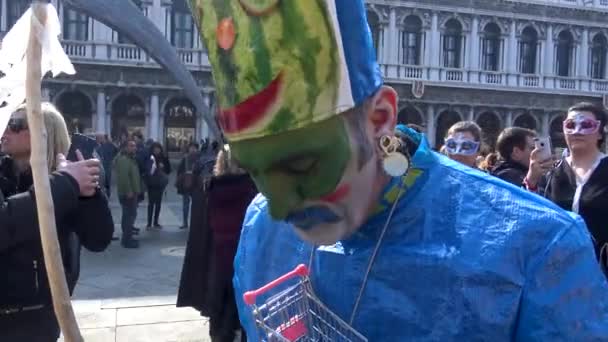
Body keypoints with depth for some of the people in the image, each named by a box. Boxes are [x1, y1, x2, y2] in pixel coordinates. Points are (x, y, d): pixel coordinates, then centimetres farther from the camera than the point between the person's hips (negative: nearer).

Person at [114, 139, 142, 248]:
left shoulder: (130, 158, 17)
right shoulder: (123, 159, -18)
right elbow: (124, 177, -27)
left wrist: (135, 191, 22)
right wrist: (129, 191, -27)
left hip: (131, 192, 11)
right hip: (128, 193, -11)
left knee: (128, 214, 17)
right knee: (130, 215, -10)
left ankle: (127, 237, 27)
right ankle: (127, 240, -6)